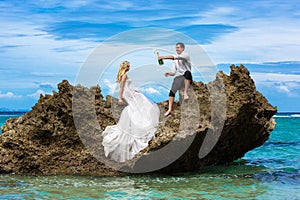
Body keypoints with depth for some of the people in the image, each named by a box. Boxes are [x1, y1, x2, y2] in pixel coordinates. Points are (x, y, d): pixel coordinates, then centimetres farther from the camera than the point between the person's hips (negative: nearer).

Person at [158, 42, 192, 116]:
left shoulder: (186, 55, -2)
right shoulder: (175, 60, 20)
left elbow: (175, 57, -20)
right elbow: (174, 72, 17)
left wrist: (163, 57, -26)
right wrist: (169, 73, -6)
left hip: (186, 77, -7)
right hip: (178, 77, 7)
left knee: (187, 73, -40)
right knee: (172, 91, -11)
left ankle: (185, 93, -40)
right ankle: (170, 109, -11)